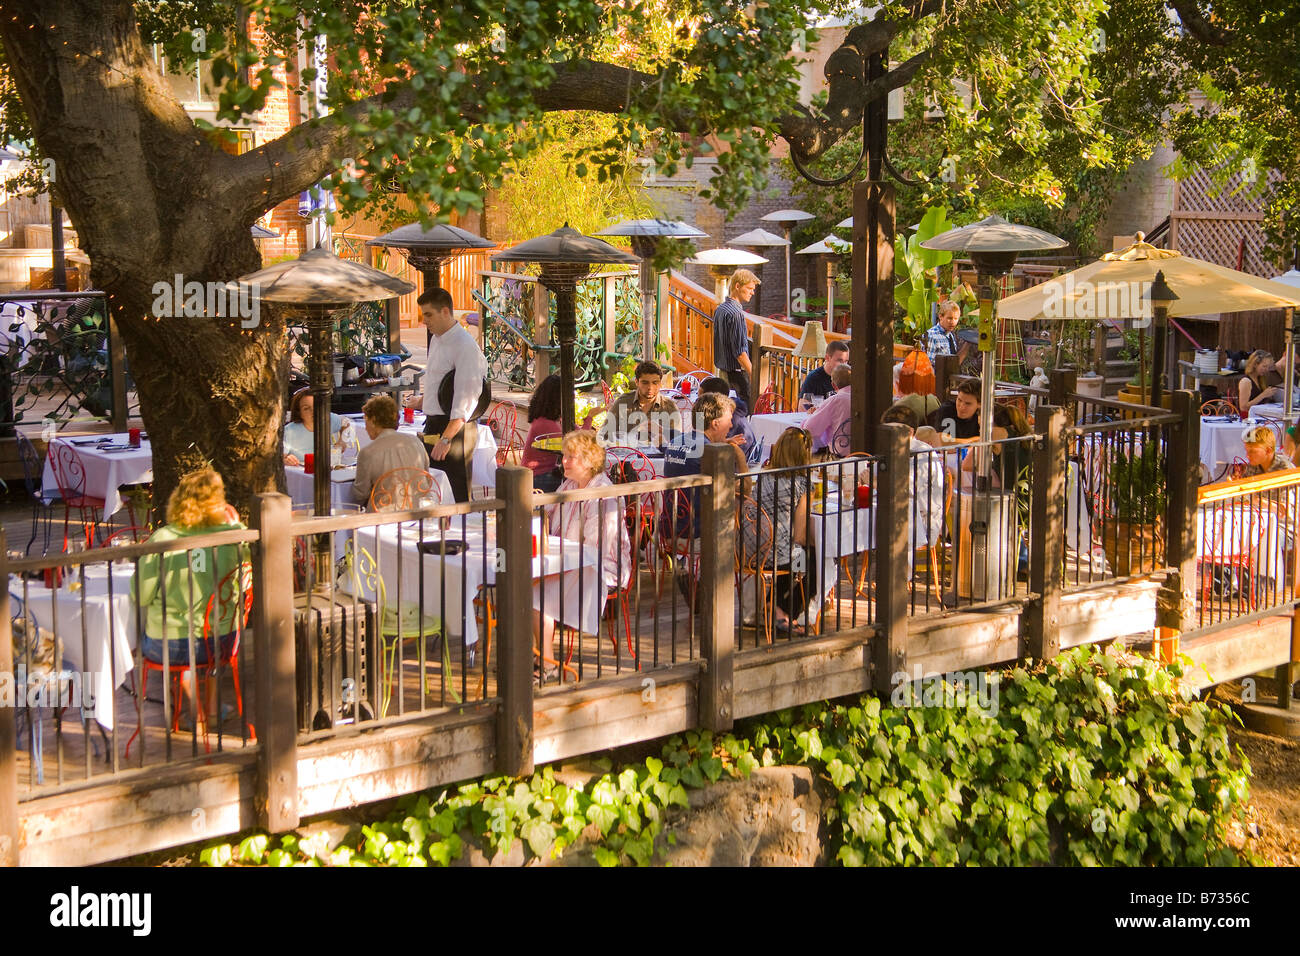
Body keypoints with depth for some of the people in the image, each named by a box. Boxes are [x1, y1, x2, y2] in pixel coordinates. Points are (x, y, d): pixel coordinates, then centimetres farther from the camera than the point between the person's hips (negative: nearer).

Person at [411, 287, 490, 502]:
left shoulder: (464, 346, -17)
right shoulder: (436, 339, 13)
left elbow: (465, 398, -22)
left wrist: (446, 439, -26)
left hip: (455, 428, -9)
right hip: (433, 424, 9)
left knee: (460, 493, -7)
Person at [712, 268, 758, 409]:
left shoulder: (719, 309, 12)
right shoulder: (736, 314, -18)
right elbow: (739, 351, -20)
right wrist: (754, 375, -16)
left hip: (722, 369, 10)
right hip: (736, 371, -10)